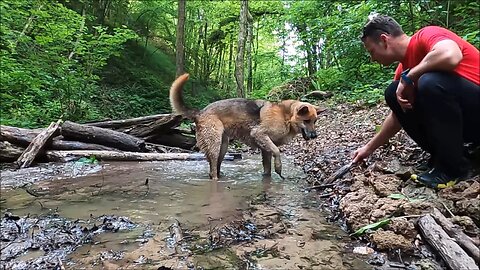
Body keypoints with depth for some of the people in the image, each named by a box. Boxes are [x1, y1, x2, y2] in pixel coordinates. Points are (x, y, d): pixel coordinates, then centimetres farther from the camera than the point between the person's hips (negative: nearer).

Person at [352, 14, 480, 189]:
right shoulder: (403, 70, 9)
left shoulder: (427, 35, -14)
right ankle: (442, 154, 2)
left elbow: (450, 56, -39)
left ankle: (454, 167, -14)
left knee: (431, 82, -32)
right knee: (394, 93, -1)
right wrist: (369, 148, 20)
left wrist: (408, 78, -22)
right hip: (462, 119, 8)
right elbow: (398, 115, 17)